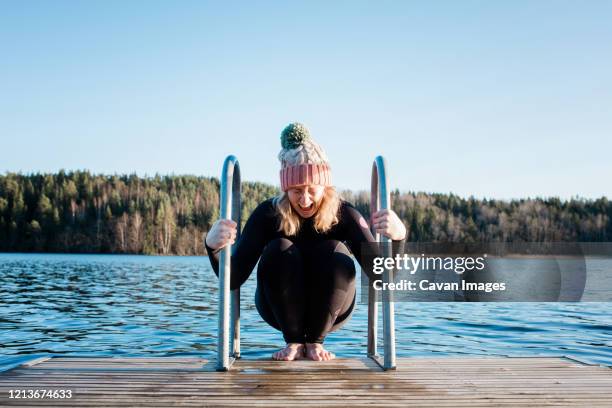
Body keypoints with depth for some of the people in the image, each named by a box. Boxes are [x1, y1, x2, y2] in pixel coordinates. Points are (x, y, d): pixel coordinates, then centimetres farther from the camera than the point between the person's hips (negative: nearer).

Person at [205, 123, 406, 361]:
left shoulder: (344, 215, -18)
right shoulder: (267, 214, -19)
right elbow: (233, 279, -25)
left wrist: (397, 237, -48)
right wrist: (213, 246, -46)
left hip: (330, 312, 0)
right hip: (280, 310, 0)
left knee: (335, 252, -28)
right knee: (279, 250, -28)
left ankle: (315, 341, -8)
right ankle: (293, 341, -9)